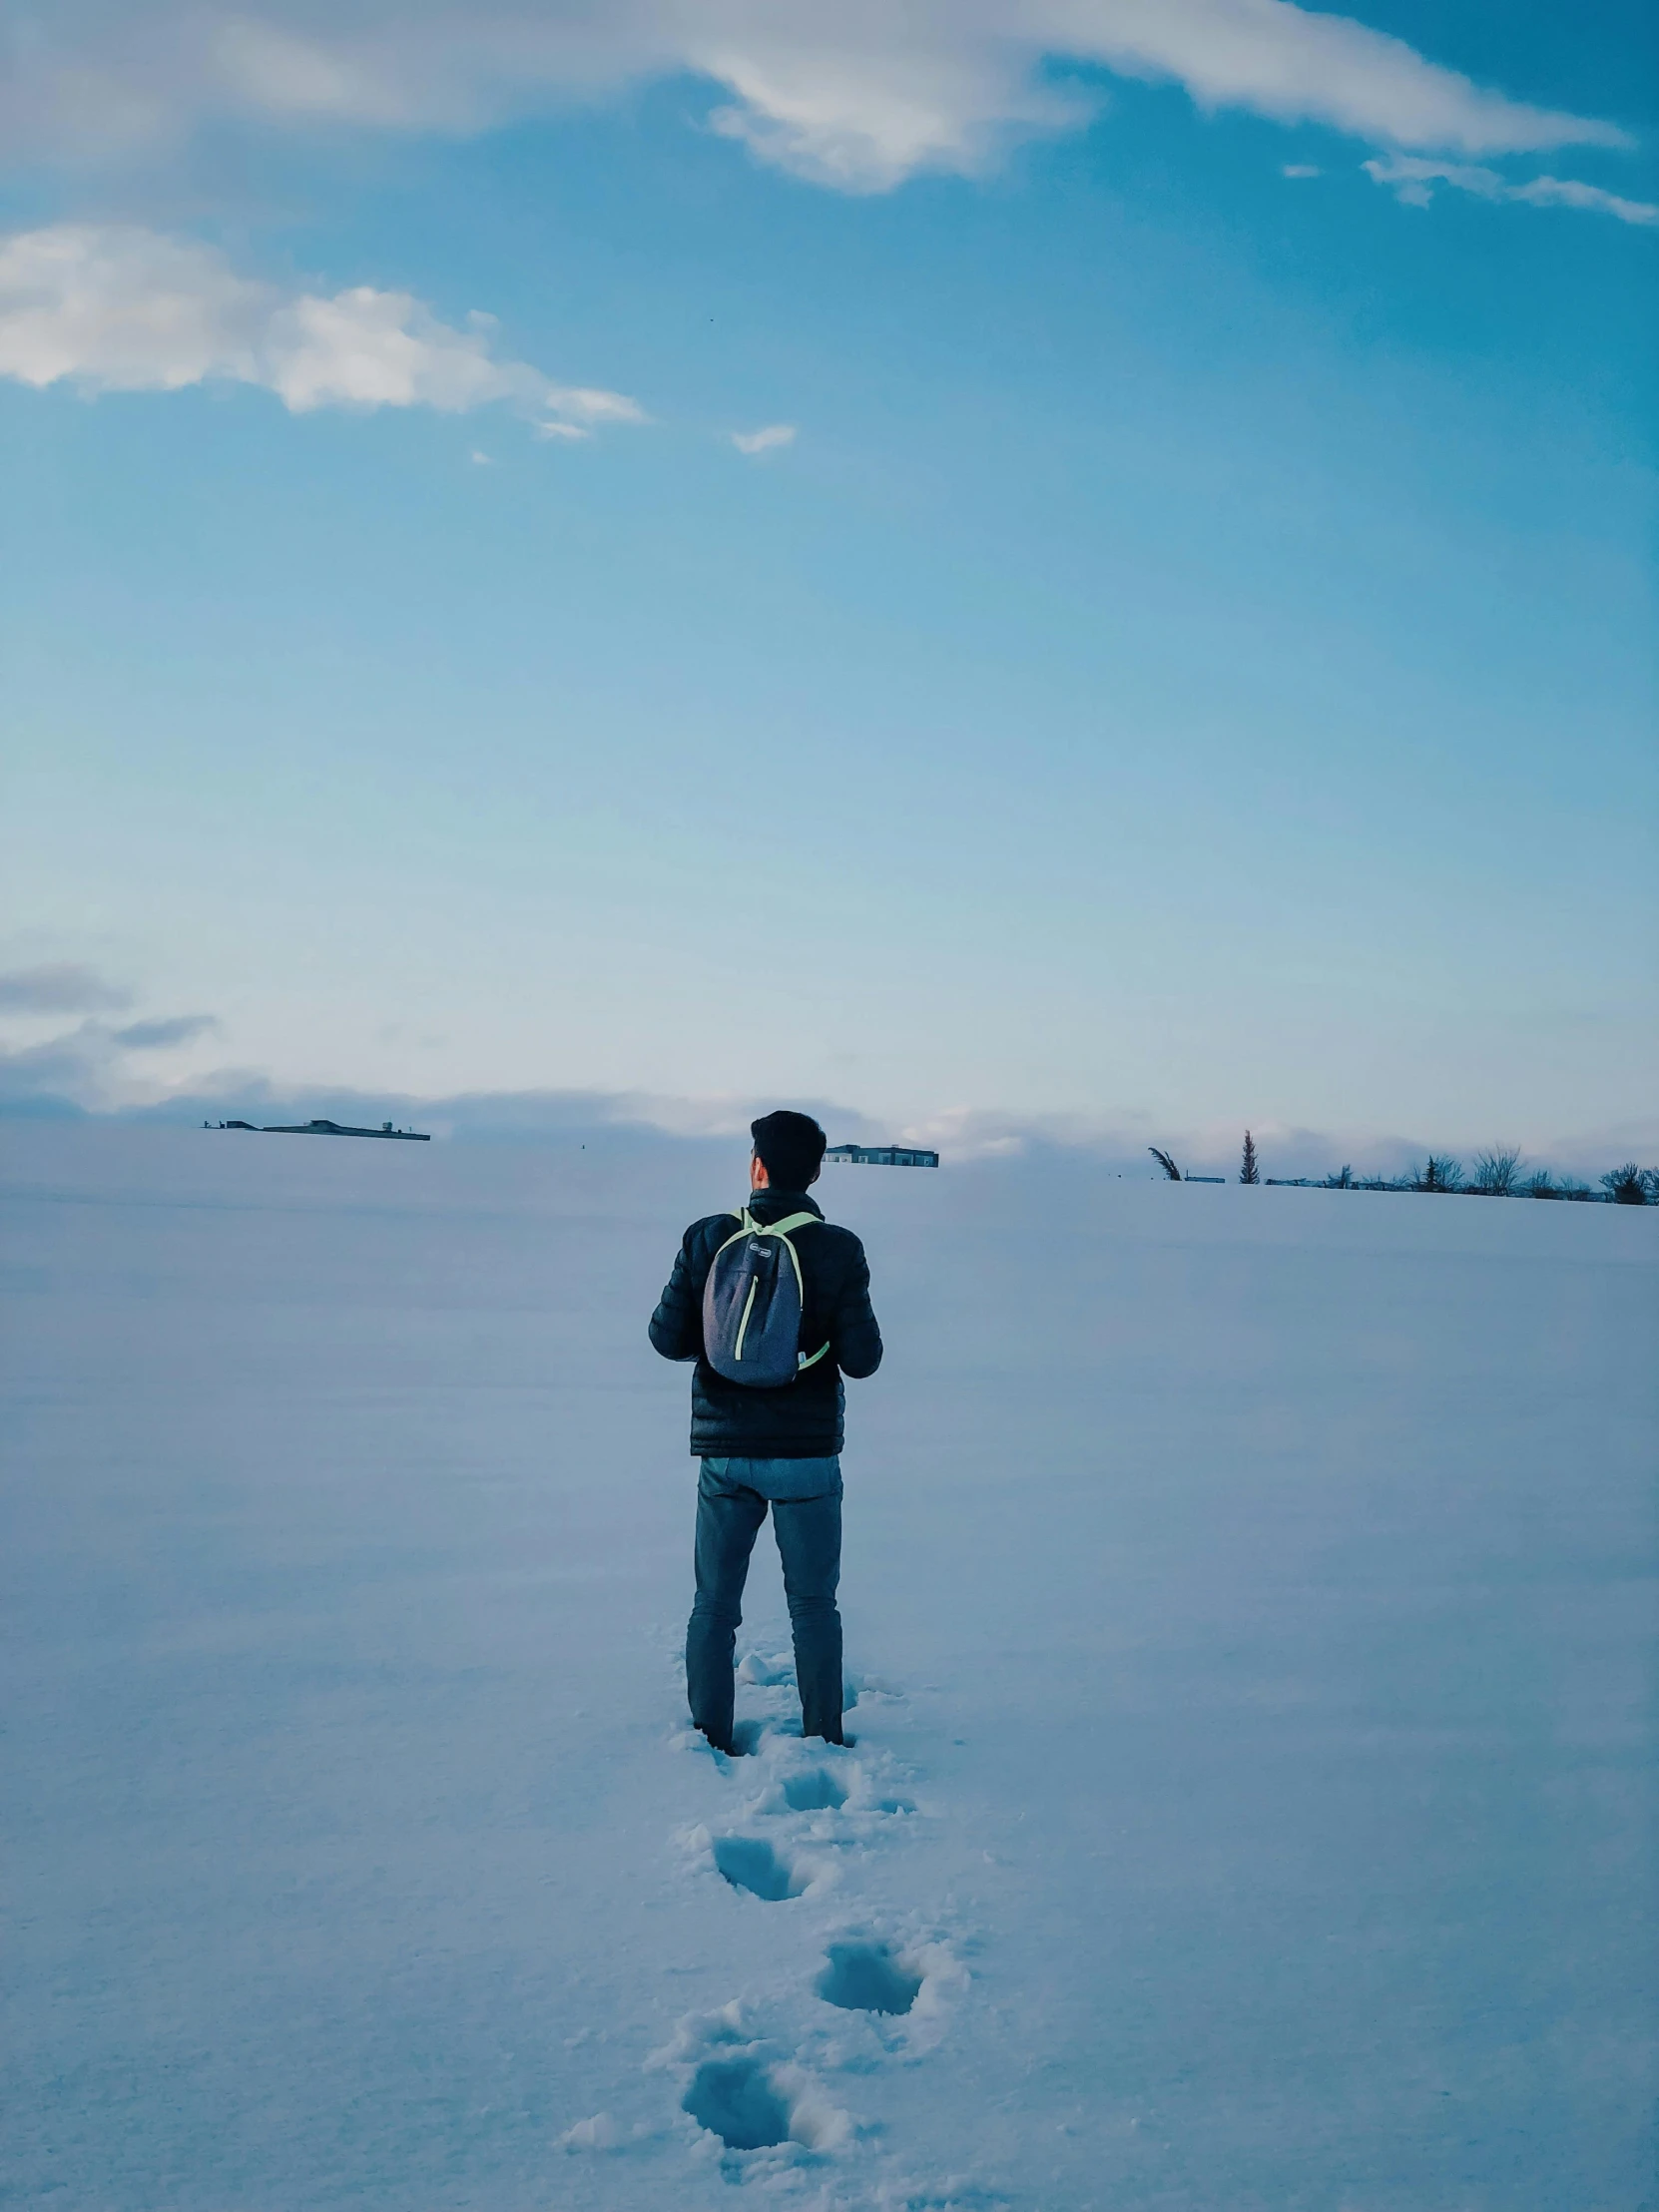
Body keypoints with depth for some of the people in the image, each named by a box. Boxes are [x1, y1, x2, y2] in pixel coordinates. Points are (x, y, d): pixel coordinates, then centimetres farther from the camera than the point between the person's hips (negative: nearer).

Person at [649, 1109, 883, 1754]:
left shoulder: (707, 1239, -6)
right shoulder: (839, 1250, -10)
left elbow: (667, 1337, -4)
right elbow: (862, 1359, -10)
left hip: (724, 1452, 1)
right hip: (807, 1456, -1)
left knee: (714, 1605, 13)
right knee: (813, 1605, 12)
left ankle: (710, 1741, 16)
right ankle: (822, 1740, 17)